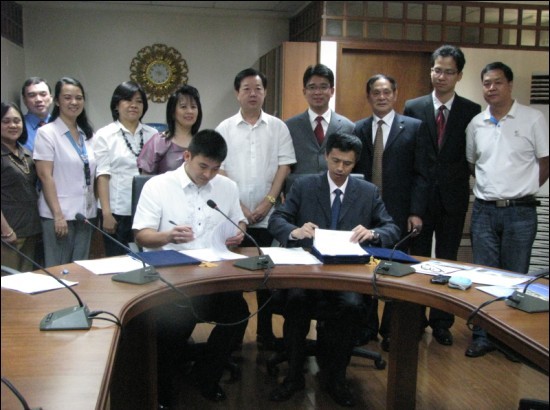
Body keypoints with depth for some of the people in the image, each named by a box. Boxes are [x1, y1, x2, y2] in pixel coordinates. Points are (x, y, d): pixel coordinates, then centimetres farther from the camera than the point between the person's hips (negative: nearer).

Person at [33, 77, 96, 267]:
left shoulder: (87, 134, 12)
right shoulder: (47, 133, -6)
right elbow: (45, 175, -11)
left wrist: (96, 207, 9)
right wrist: (58, 214, -17)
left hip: (85, 213, 6)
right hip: (59, 213, -5)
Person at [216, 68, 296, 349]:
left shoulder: (278, 127, 5)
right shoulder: (225, 128, 4)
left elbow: (284, 166, 0)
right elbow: (219, 170, -1)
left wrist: (268, 202, -9)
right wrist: (238, 206, -8)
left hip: (268, 215, 0)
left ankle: (265, 332, 18)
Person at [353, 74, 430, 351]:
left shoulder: (414, 127, 3)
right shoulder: (358, 129, 9)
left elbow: (421, 174, -1)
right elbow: (352, 170, 8)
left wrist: (416, 212, -8)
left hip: (398, 213, -2)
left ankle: (390, 331, 17)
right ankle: (367, 325, 22)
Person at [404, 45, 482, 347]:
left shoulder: (472, 111, 1)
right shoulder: (413, 108, 1)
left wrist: (465, 187, -8)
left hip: (453, 198, 0)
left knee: (447, 262, 9)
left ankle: (441, 322, 22)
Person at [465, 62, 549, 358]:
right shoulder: (476, 124, 7)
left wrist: (523, 188, 1)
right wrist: (492, 185, 10)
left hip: (519, 212, -3)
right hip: (483, 211, 3)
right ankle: (483, 336, 17)